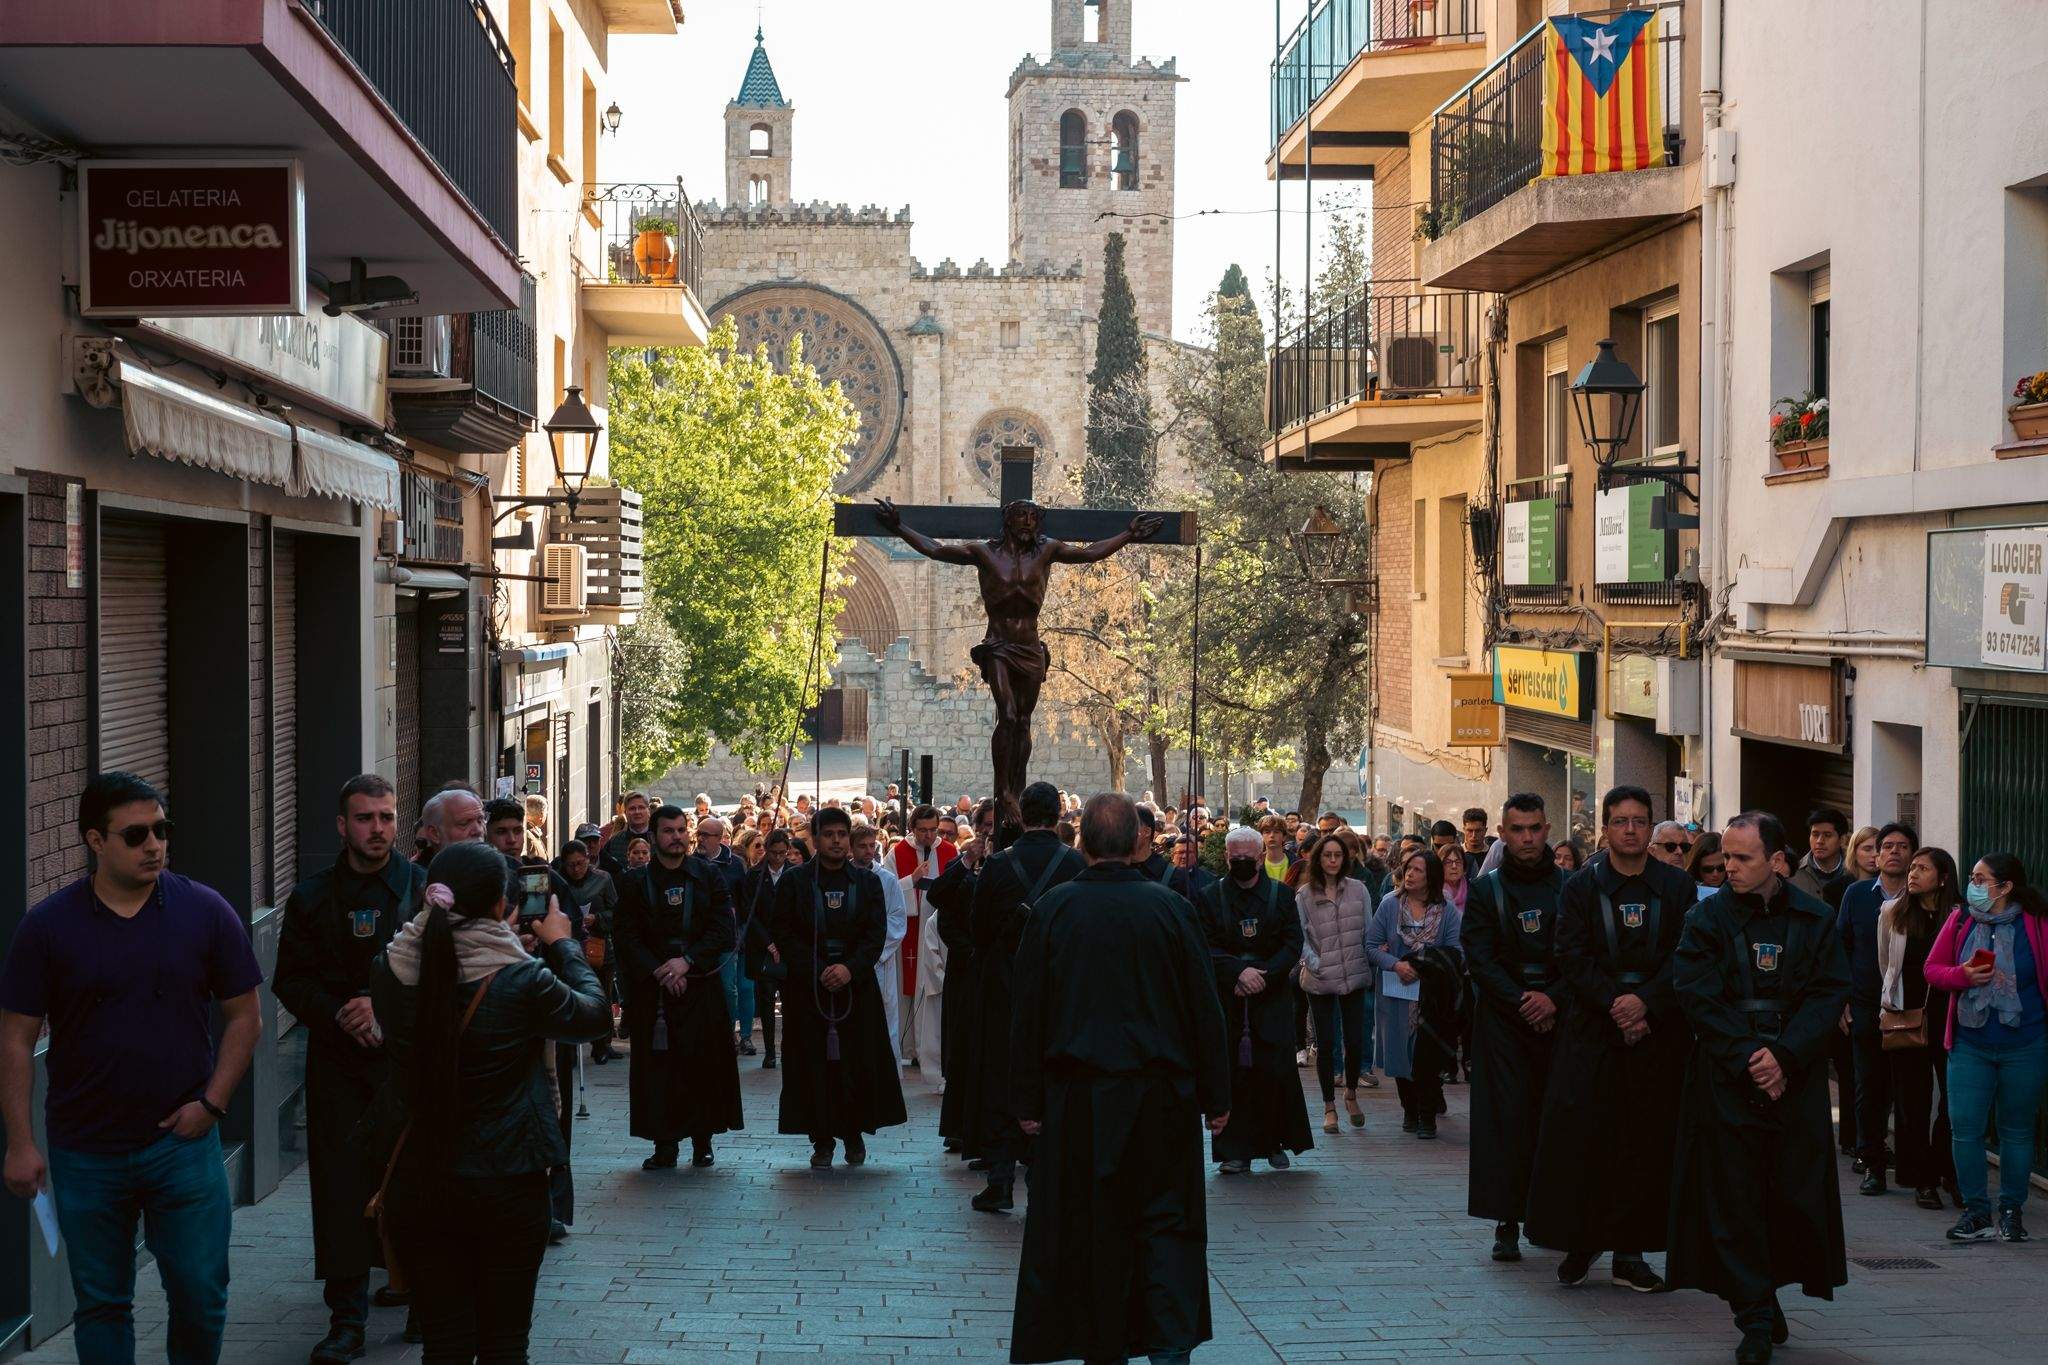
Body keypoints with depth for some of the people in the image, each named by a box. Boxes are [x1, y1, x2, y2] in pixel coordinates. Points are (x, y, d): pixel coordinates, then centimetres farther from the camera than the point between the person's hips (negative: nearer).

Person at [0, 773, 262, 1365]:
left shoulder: (206, 912, -2)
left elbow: (244, 1017, 4)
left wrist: (212, 1102, -6)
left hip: (184, 1143, 0)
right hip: (85, 1154, 0)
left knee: (201, 1295, 2)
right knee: (101, 1304, 10)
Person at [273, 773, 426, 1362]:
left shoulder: (425, 888, 1)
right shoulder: (312, 897, 8)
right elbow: (290, 981, 7)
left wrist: (385, 1008, -13)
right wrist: (340, 1015, -10)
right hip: (338, 1061, 1)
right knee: (342, 1187, -3)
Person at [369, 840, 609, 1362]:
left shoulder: (390, 972, -8)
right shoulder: (523, 980, -19)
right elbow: (594, 1014, 0)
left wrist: (500, 934, 18)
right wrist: (563, 946, 14)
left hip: (416, 1183, 3)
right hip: (508, 1183, -3)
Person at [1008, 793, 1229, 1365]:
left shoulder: (1052, 908, -5)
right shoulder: (1168, 907, -6)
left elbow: (1028, 1011, -3)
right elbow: (1204, 1007, -2)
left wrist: (1027, 1100, 4)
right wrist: (1216, 1097, 6)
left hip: (1078, 1099, 0)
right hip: (1161, 1095, 0)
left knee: (1089, 1226, 11)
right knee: (1167, 1222, 8)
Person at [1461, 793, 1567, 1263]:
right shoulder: (1486, 890, 5)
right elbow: (1479, 959, -1)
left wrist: (1552, 999, -12)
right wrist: (1522, 1003, -10)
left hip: (1559, 1017, 0)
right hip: (1503, 1020, 0)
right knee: (1506, 1118, -4)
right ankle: (1507, 1224, -2)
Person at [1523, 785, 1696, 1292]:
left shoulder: (1678, 887, 6)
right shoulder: (1580, 887, 4)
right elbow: (1572, 958, -3)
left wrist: (1646, 1001, -15)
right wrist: (1615, 1004, -14)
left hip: (1657, 1033, 1)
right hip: (1592, 1032, -1)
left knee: (1646, 1141, 1)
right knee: (1581, 1137, -4)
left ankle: (1630, 1252, 9)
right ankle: (1580, 1244, 9)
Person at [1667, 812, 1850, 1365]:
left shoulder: (1814, 920, 5)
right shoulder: (1706, 919, 2)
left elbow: (1828, 996, 0)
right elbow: (1698, 998, -4)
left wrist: (1783, 1056, -12)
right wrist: (1748, 1059, -12)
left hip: (1797, 1079, 1)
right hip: (1725, 1081, -1)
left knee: (1797, 1192, 2)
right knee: (1734, 1199, -3)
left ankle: (1767, 1295, 21)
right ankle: (1757, 1319, 3)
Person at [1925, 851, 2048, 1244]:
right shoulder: (1960, 921, 3)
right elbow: (1933, 969, 8)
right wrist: (1963, 976, -11)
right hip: (1970, 1045, 3)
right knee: (1965, 1127, -3)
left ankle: (2012, 1211, 21)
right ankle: (1976, 1212, 7)